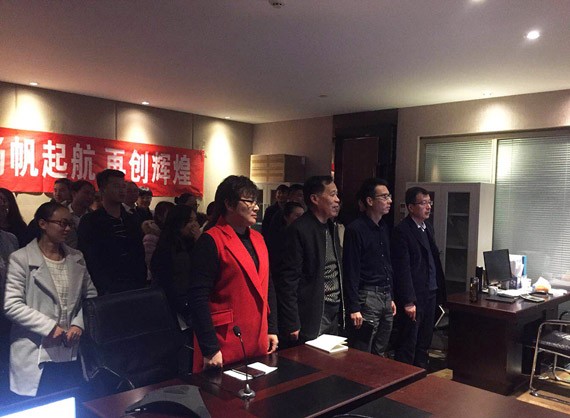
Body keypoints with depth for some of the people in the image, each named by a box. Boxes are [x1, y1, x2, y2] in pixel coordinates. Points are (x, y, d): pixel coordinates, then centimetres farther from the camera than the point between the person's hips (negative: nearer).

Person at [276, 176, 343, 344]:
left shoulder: (332, 228, 11)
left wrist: (341, 310, 14)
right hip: (312, 316, -8)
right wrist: (292, 324, -17)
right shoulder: (299, 230, -15)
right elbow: (287, 280, -17)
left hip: (334, 312, 8)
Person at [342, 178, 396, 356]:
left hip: (385, 296, 8)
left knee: (379, 354, 16)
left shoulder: (384, 228, 13)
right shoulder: (355, 229, -12)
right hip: (367, 297, -8)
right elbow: (351, 271, -14)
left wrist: (391, 298, 18)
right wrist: (354, 307, -16)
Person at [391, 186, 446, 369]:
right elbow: (402, 269, -17)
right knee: (407, 346, 2)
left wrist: (438, 291, 9)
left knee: (424, 344, 17)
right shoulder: (402, 231, -14)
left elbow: (433, 260, 15)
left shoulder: (428, 227, 13)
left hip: (430, 294, 8)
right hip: (413, 297, -8)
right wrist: (408, 302, -19)